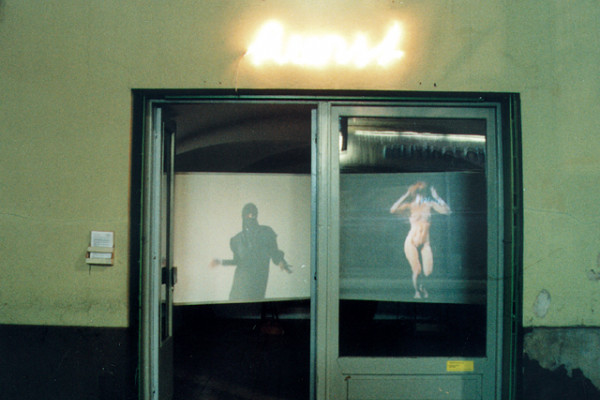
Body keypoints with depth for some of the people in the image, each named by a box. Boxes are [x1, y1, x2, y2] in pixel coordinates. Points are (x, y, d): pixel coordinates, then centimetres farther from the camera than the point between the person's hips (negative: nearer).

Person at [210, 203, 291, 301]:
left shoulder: (266, 232, 4)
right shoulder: (238, 238, 11)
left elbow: (274, 254, 2)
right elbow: (237, 260, 14)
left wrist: (281, 262, -18)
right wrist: (220, 262, 4)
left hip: (259, 279, -2)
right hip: (242, 279, 2)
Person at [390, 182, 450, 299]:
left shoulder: (429, 204, 3)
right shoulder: (410, 205, -5)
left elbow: (446, 211, -7)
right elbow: (393, 210, -20)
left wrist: (436, 197, -9)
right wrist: (405, 196, -18)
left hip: (425, 243, 2)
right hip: (411, 242, -2)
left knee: (428, 272, -8)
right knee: (416, 271, -7)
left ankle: (422, 287, 26)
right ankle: (417, 291, 20)